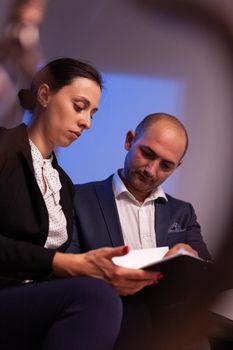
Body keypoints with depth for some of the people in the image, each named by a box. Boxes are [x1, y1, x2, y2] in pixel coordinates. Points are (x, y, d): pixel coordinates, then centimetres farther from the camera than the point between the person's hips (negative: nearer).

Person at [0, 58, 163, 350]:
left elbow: (57, 259, 13)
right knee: (95, 296, -34)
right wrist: (76, 265, -20)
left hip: (40, 304, 7)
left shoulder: (63, 182, 21)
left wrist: (102, 275, -6)